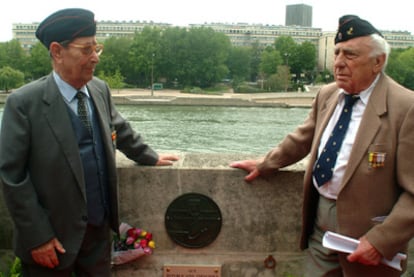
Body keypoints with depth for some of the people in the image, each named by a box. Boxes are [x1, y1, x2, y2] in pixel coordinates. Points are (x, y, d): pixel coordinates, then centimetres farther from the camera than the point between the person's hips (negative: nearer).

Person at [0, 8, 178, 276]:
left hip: (100, 227, 5)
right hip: (53, 235, -5)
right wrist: (38, 236, -14)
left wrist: (150, 157, 27)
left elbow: (120, 129, 18)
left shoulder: (100, 89, 0)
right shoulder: (23, 103, -16)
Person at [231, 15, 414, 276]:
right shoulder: (327, 94, 3)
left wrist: (381, 241, -20)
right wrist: (263, 165, 21)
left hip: (365, 230, -5)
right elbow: (302, 139, 18)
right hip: (321, 216, 6)